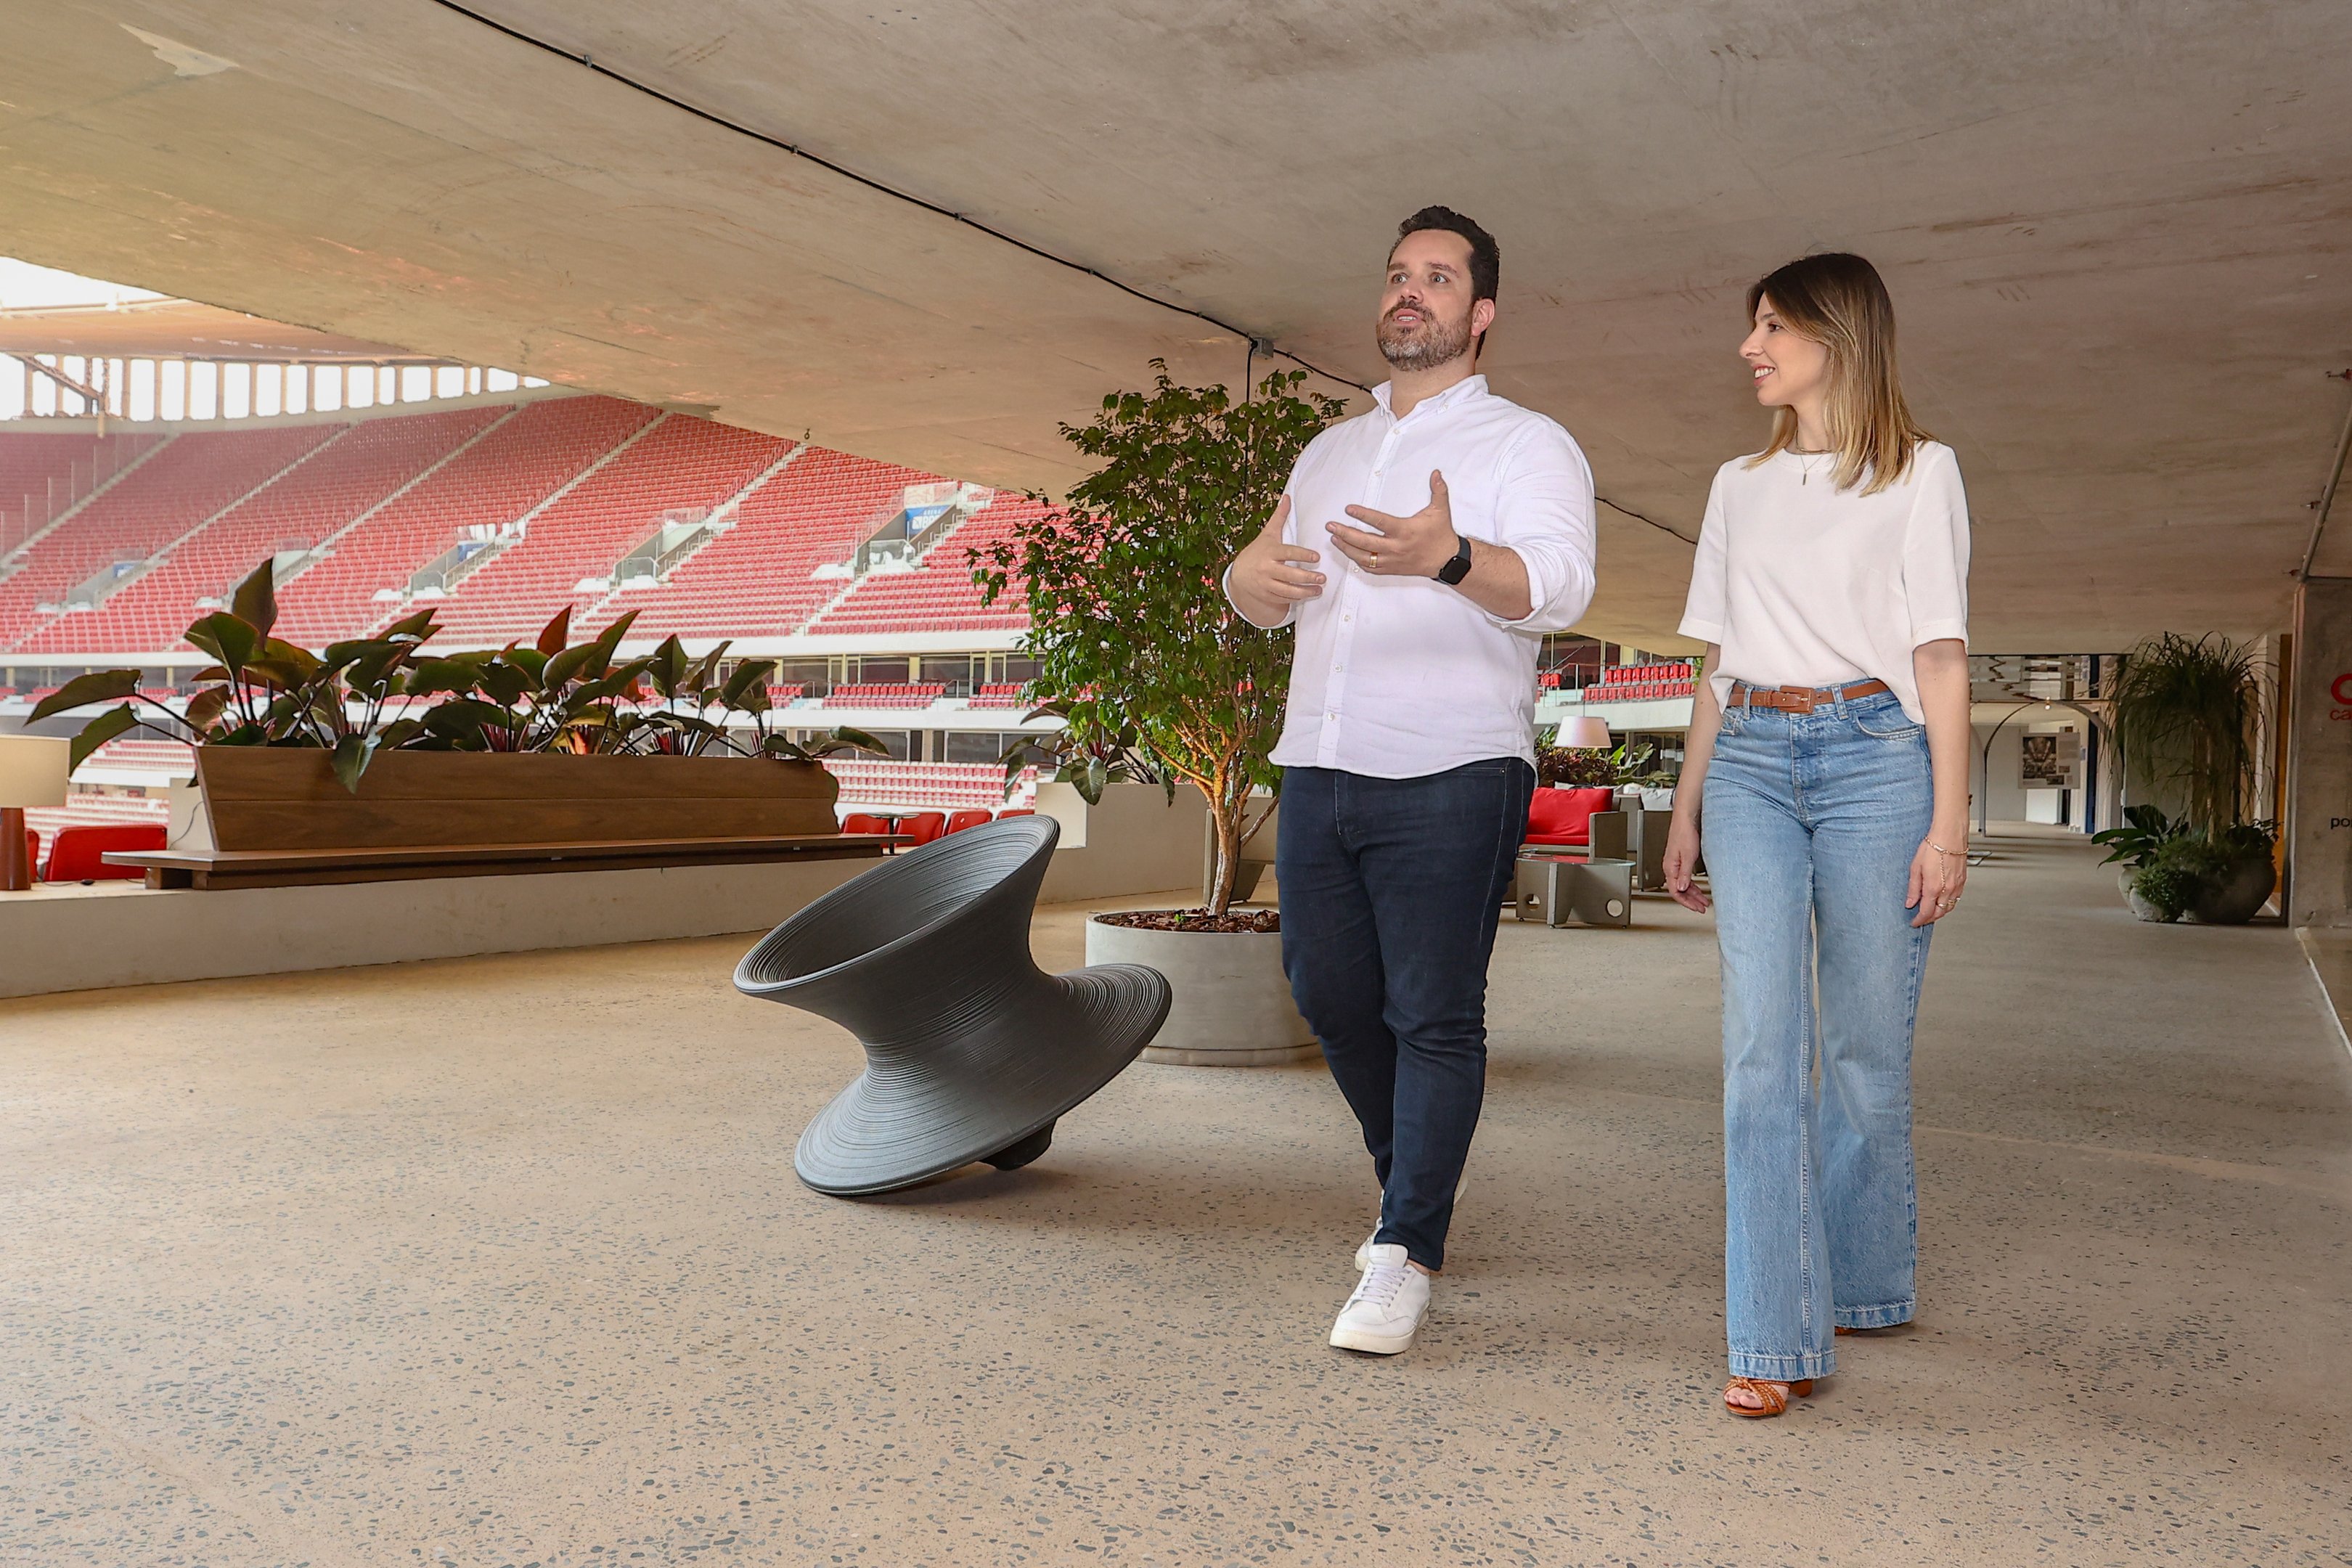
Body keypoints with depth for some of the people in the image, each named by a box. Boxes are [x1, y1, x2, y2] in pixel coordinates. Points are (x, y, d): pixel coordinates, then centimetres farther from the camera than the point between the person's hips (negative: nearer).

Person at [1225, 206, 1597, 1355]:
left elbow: (1558, 586, -16)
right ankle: (1408, 1180, 33)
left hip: (1450, 780, -6)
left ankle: (1406, 1256, 5)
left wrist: (1447, 557, -37)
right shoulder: (1330, 451, 21)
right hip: (1319, 772, 6)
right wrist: (1254, 574, -2)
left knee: (1435, 1017, -4)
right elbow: (1264, 581, 24)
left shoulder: (1526, 445, 1)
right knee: (1329, 993, 10)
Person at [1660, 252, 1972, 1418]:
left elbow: (1941, 658, 1)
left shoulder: (1919, 471, 6)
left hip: (1874, 754, -3)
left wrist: (1949, 822, -6)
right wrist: (1686, 807, 14)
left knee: (1866, 1046, 3)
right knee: (1763, 1041, -8)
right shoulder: (1740, 485, 18)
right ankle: (1778, 1339, -6)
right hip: (1751, 762, 3)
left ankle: (1863, 1285, 24)